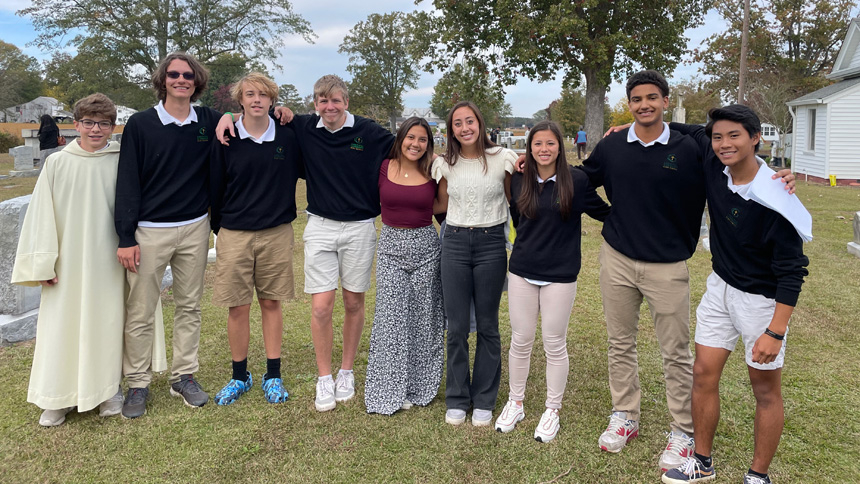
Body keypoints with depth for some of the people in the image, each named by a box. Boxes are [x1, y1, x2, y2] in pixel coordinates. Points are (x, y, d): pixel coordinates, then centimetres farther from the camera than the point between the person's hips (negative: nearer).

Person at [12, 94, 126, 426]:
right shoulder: (57, 164, -1)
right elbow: (42, 216, 1)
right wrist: (43, 264, -2)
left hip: (108, 262, 0)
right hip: (68, 261, 0)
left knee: (106, 322, 8)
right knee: (61, 325, 5)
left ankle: (108, 389, 24)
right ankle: (58, 398, 20)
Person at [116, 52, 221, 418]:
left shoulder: (208, 121, 4)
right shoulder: (140, 124, -3)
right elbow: (127, 182, -4)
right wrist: (126, 238, -9)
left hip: (195, 228, 3)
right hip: (150, 231, -3)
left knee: (189, 306, 11)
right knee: (141, 312, 2)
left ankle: (184, 377, 25)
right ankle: (137, 384, 18)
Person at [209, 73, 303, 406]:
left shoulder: (288, 137, 0)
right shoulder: (226, 139, -1)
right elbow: (215, 187, 5)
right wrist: (218, 228, 7)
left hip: (277, 234, 1)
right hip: (234, 235, 0)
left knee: (271, 303, 8)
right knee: (238, 307, 4)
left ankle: (273, 376, 20)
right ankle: (239, 376, 21)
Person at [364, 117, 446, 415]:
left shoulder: (433, 172, 1)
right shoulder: (384, 167, 0)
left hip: (425, 247, 1)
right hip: (391, 246, 0)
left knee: (422, 318, 6)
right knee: (391, 318, 0)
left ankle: (419, 387, 21)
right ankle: (389, 390, 12)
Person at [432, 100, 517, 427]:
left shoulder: (502, 159, -2)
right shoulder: (445, 165, 4)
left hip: (491, 244, -1)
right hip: (455, 243, 2)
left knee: (487, 326, 7)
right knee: (457, 327, 5)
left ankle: (484, 400, 22)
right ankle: (457, 399, 21)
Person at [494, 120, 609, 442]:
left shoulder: (576, 180, -7)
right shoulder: (519, 181, 2)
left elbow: (605, 212, 1)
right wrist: (528, 245, 9)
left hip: (560, 275, -3)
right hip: (522, 272, 3)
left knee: (555, 344, 8)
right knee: (520, 340, 11)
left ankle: (552, 411, 26)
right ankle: (515, 404, 30)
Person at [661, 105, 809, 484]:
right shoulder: (713, 167, -10)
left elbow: (791, 271, -21)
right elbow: (695, 132, 13)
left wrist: (775, 332, -24)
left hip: (762, 298, -6)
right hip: (720, 286, 6)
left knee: (766, 390, 9)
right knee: (703, 375, 9)